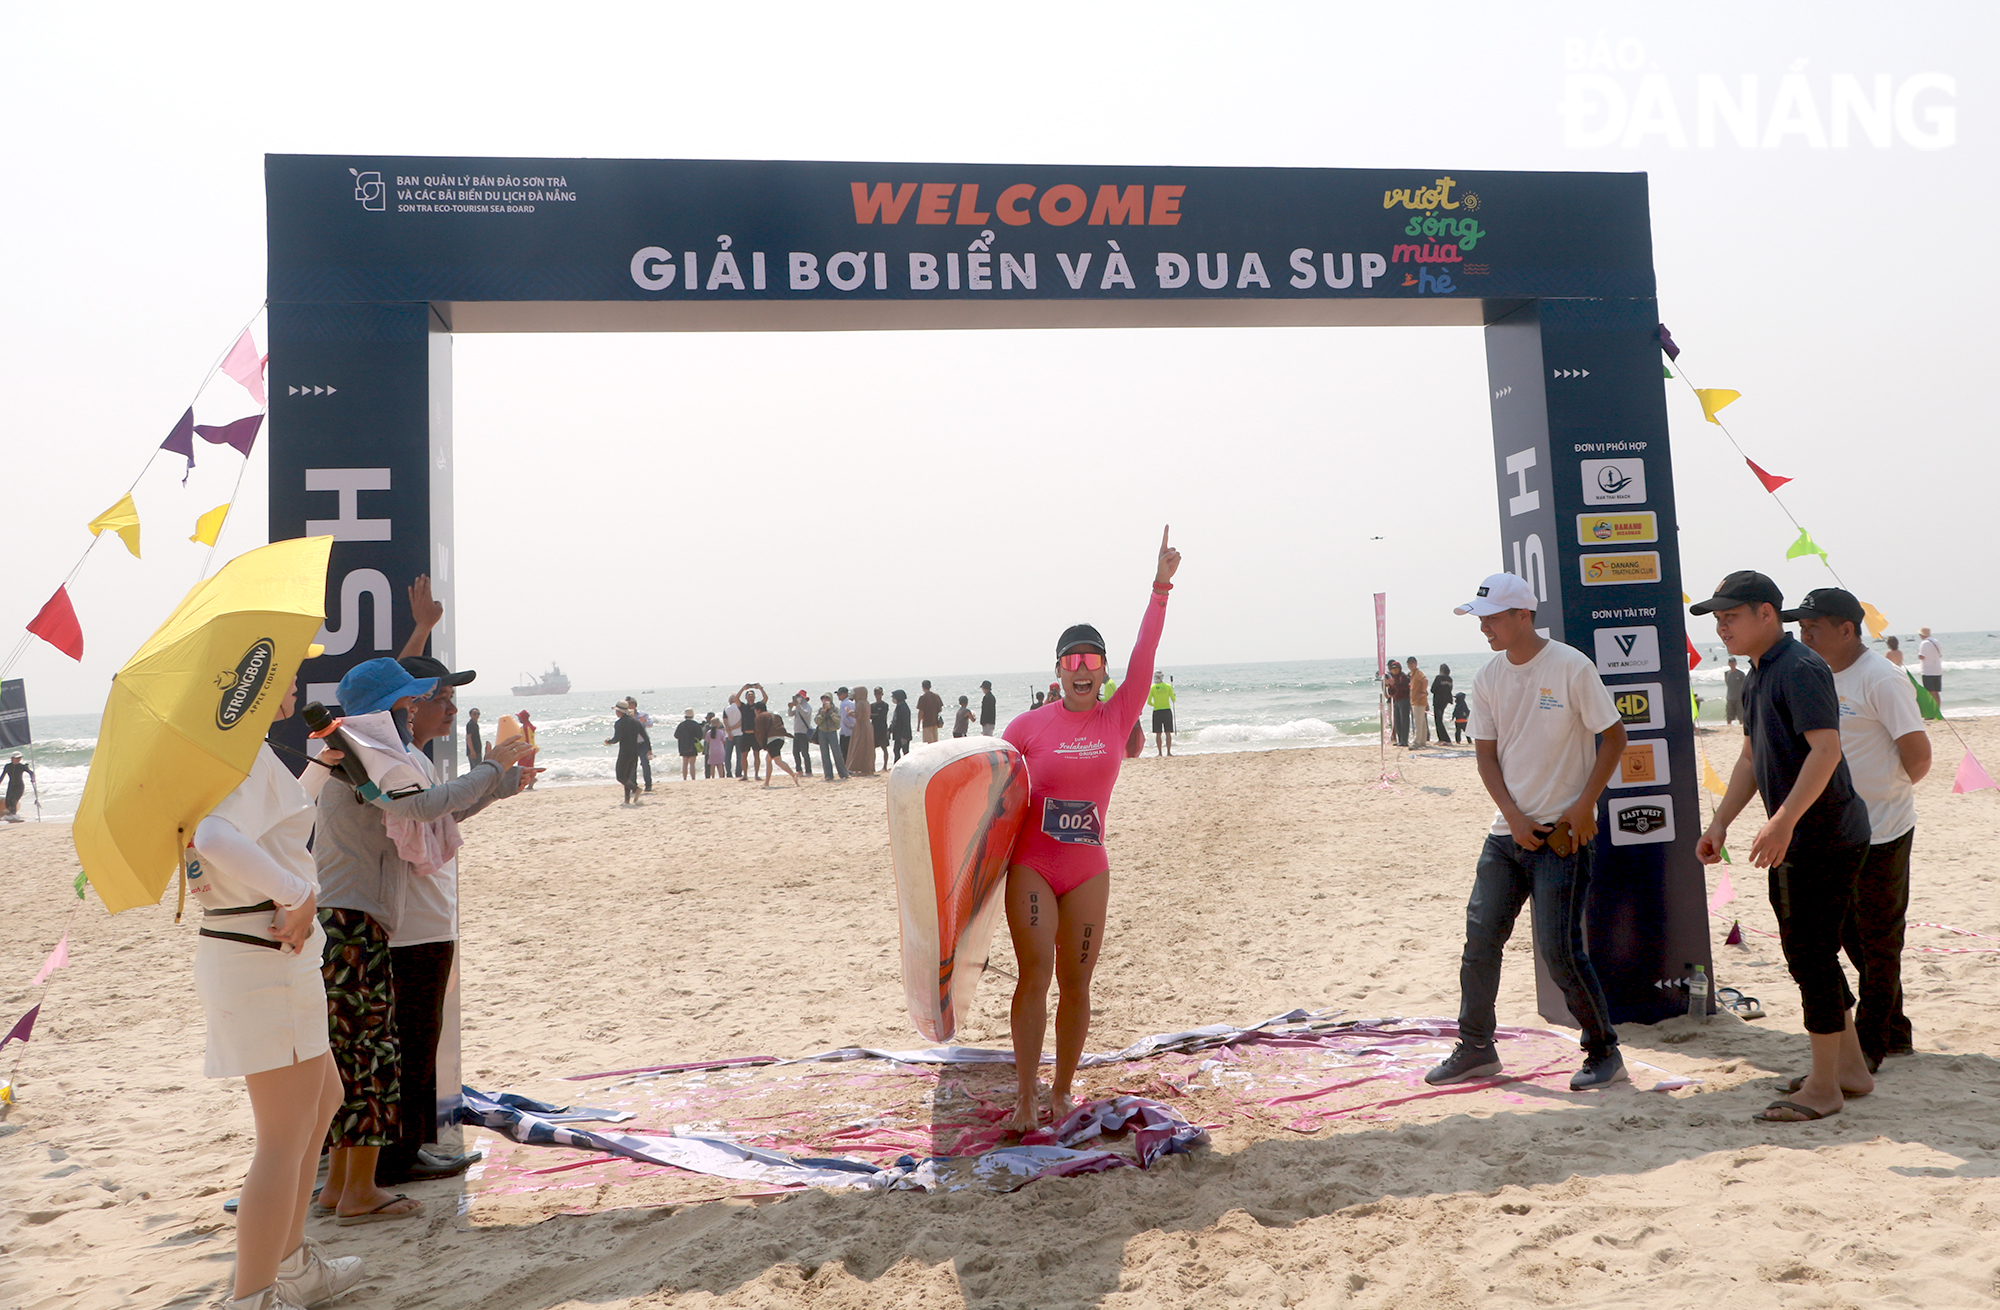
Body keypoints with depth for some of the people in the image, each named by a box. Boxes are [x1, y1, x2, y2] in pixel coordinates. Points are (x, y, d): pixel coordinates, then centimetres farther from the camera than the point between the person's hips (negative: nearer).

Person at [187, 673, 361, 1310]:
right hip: (267, 963, -10)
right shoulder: (248, 751, -17)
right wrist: (299, 894, -27)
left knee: (323, 1100, 23)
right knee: (286, 1138, -1)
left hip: (237, 954, 10)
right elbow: (217, 838, -36)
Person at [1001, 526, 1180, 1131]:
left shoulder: (1116, 718, 2)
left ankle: (1061, 1092, 20)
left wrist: (1160, 587, -11)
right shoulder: (1031, 724, -1)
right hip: (1031, 867, -2)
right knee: (1034, 975, -10)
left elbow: (1143, 656, -6)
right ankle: (1025, 1099, -3)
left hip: (1088, 870, 2)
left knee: (1075, 983, 7)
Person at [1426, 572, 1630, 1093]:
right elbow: (1486, 754, 7)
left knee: (1559, 951, -6)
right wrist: (1514, 817, -6)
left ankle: (1604, 1053, 14)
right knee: (1480, 939, 6)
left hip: (1563, 834, -5)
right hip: (1507, 832, 6)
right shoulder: (1487, 678, 5)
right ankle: (1476, 1049, 21)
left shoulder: (1571, 667, -10)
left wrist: (1585, 805, -12)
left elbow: (1614, 736, -5)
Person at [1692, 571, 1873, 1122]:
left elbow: (1826, 749, -26)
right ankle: (1851, 1067, 29)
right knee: (1810, 954, 16)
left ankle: (1823, 1088, 6)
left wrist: (1784, 820, -31)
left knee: (1810, 956, -5)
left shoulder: (1801, 669, -17)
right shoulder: (1757, 677, 15)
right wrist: (1719, 823, 17)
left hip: (1823, 836, -10)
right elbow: (1752, 758, 22)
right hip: (1798, 841, 10)